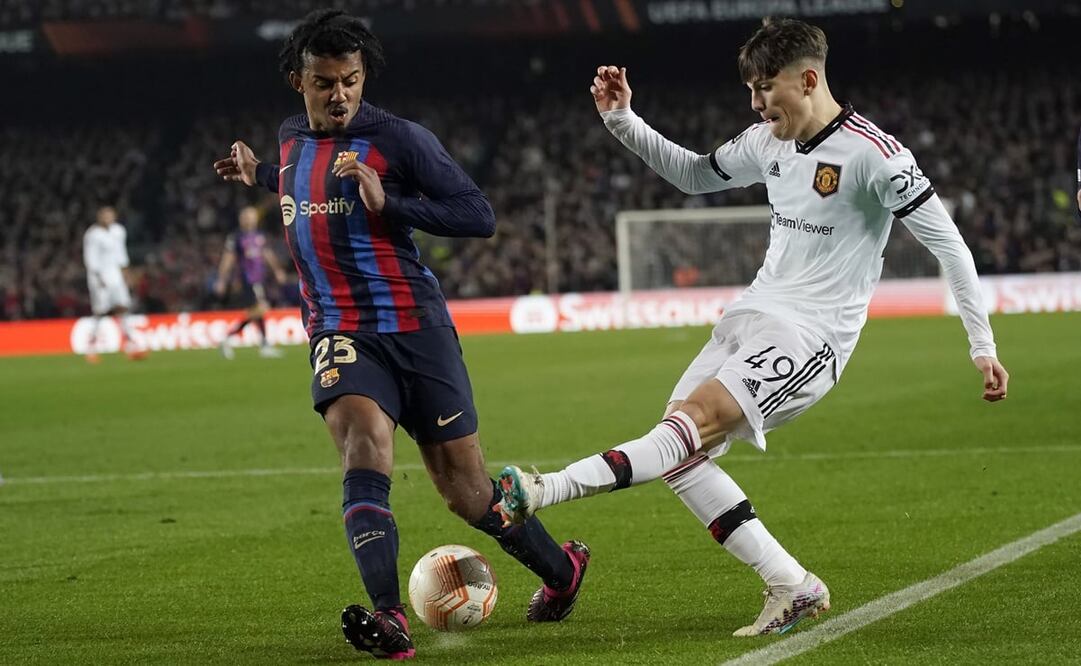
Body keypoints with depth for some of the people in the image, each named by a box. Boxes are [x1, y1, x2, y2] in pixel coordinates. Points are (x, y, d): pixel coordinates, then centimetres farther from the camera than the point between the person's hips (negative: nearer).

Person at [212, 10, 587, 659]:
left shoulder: (401, 138, -9)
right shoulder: (292, 138, 11)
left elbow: (479, 216, -13)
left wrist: (390, 203, -22)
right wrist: (260, 176, 20)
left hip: (416, 326, -3)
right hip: (340, 332, 3)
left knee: (467, 490, 4)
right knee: (365, 446, -27)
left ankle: (562, 568, 32)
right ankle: (389, 619, -36)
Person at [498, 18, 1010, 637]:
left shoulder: (873, 154, -15)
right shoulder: (769, 142, 8)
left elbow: (949, 244, -11)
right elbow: (694, 175, 26)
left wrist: (983, 346, -11)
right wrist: (622, 120, 13)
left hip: (812, 336, -8)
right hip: (752, 316, 9)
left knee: (695, 420, -26)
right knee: (679, 453, -4)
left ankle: (544, 491, -38)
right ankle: (791, 587, 0)